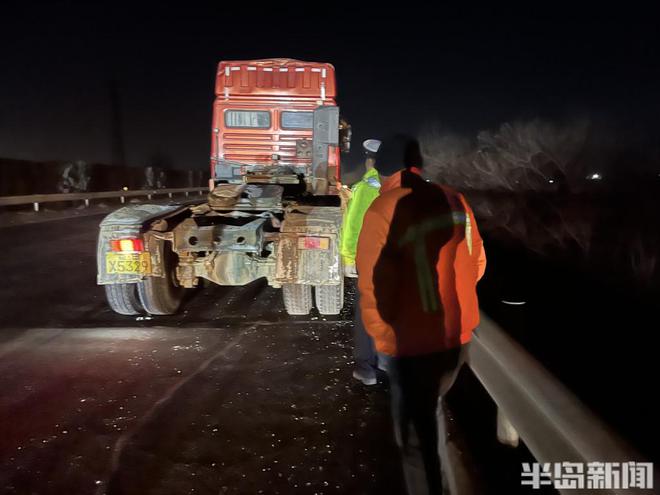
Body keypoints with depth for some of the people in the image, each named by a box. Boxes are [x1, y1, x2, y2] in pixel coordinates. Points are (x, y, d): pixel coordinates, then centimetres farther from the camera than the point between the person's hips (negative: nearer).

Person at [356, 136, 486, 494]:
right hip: (457, 334, 7)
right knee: (430, 407, 30)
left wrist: (382, 337, -4)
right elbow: (476, 263, 9)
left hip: (412, 344, -7)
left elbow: (373, 288, -21)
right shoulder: (455, 201, 0)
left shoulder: (384, 210, -20)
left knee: (415, 436, 13)